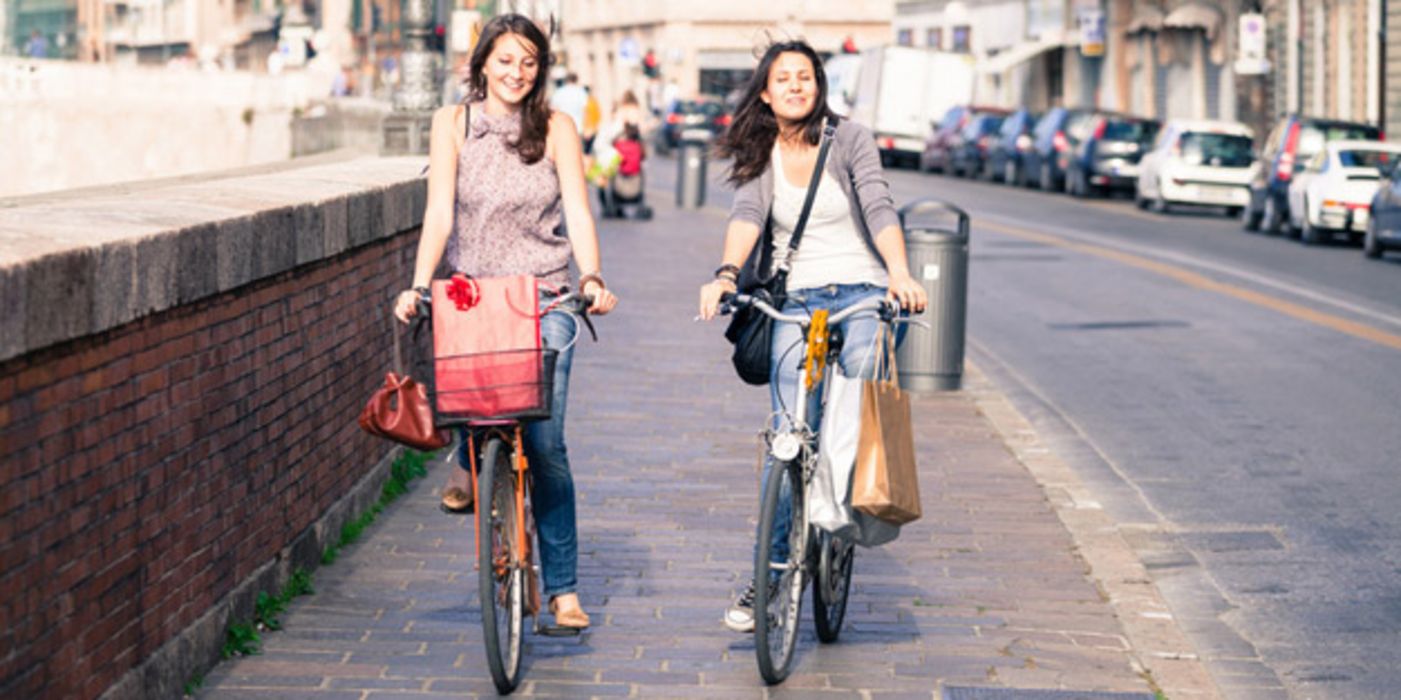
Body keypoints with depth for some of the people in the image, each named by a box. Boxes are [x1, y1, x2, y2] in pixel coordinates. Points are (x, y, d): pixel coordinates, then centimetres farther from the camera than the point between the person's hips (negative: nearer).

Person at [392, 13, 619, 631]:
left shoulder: (556, 128, 3)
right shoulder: (454, 123, 3)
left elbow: (578, 213, -2)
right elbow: (439, 214, -5)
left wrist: (591, 278, -18)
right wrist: (418, 287, -17)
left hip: (543, 301, -1)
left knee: (545, 446, -9)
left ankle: (563, 588, -4)